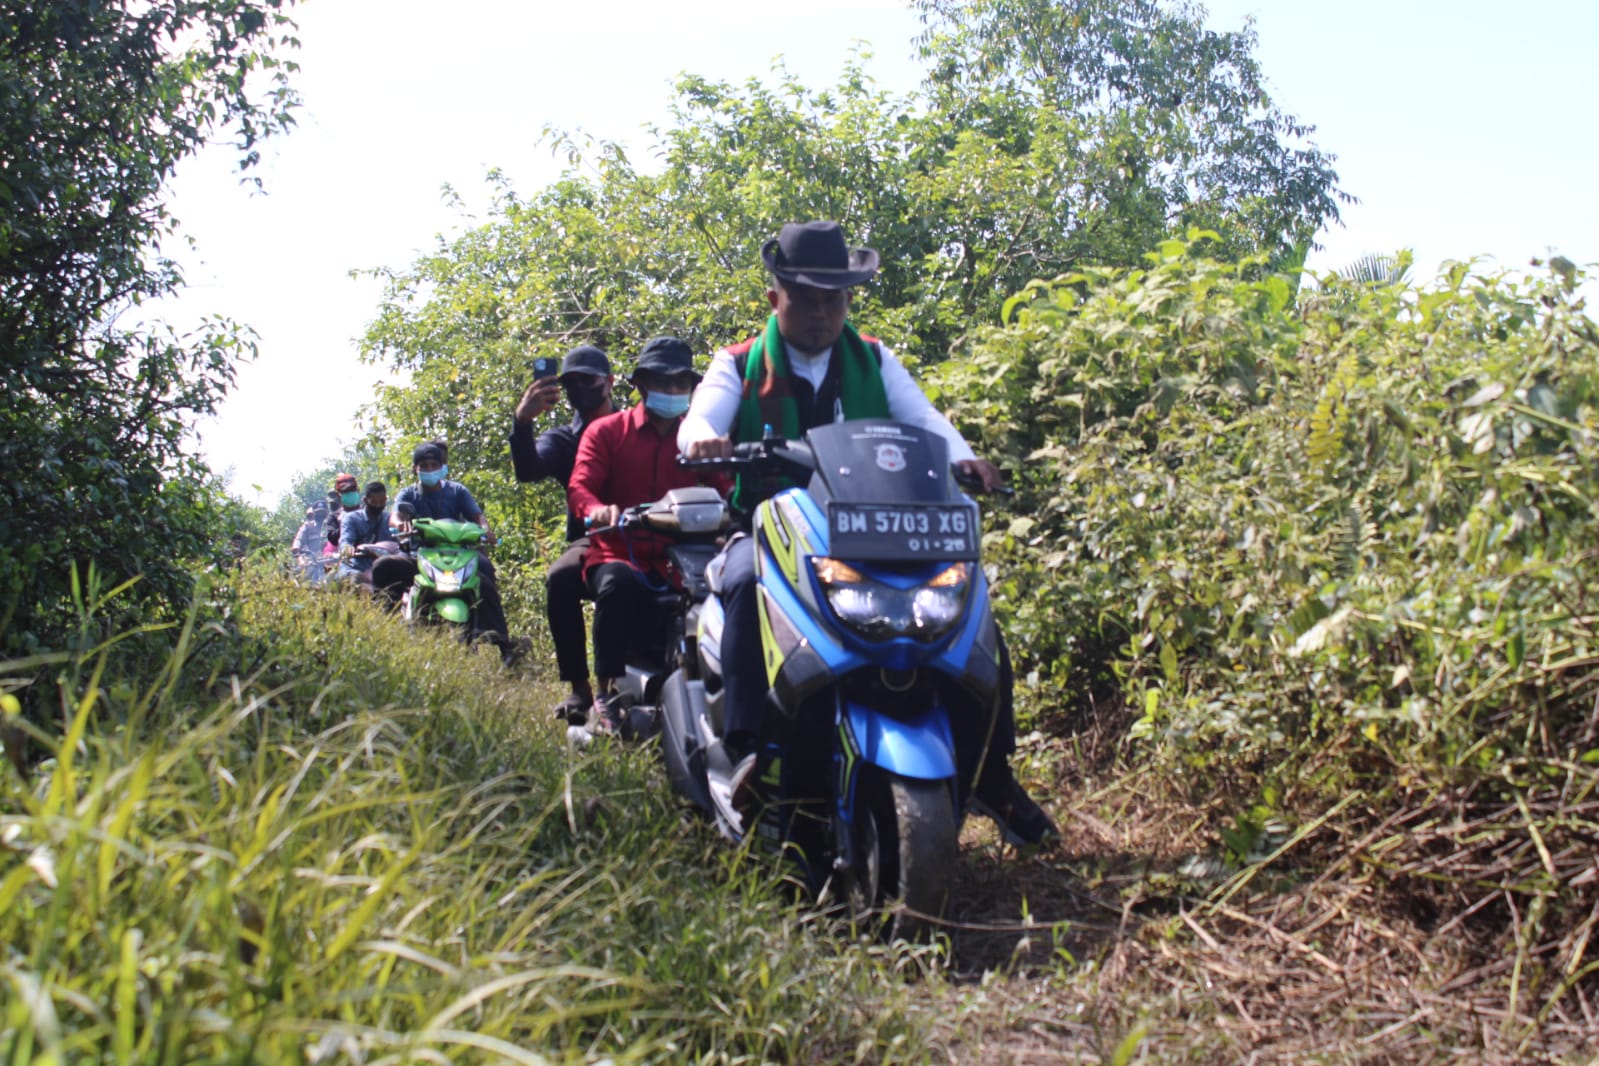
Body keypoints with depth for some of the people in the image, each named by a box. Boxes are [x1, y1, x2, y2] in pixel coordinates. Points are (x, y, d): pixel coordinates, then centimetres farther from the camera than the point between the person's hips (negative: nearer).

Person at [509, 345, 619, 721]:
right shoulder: (563, 439, 17)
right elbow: (528, 470, -5)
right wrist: (521, 421, -23)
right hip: (591, 537, 1)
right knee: (560, 578, -33)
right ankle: (578, 687, -27)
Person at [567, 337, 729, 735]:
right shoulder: (607, 431, 10)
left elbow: (727, 487, 3)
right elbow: (579, 487, -3)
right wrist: (597, 509, -28)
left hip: (680, 558, 2)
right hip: (618, 554, -2)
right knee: (618, 585, -38)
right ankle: (605, 694, -23)